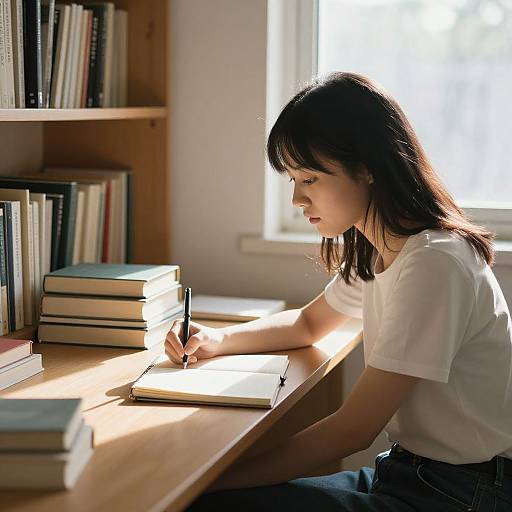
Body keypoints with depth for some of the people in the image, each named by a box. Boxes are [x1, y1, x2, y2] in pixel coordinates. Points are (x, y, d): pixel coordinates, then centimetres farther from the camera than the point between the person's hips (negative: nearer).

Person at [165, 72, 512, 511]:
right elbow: (309, 324, 23)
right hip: (411, 471, 8)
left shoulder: (433, 264, -22)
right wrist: (216, 339, 6)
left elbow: (354, 429, -22)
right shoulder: (375, 252, 6)